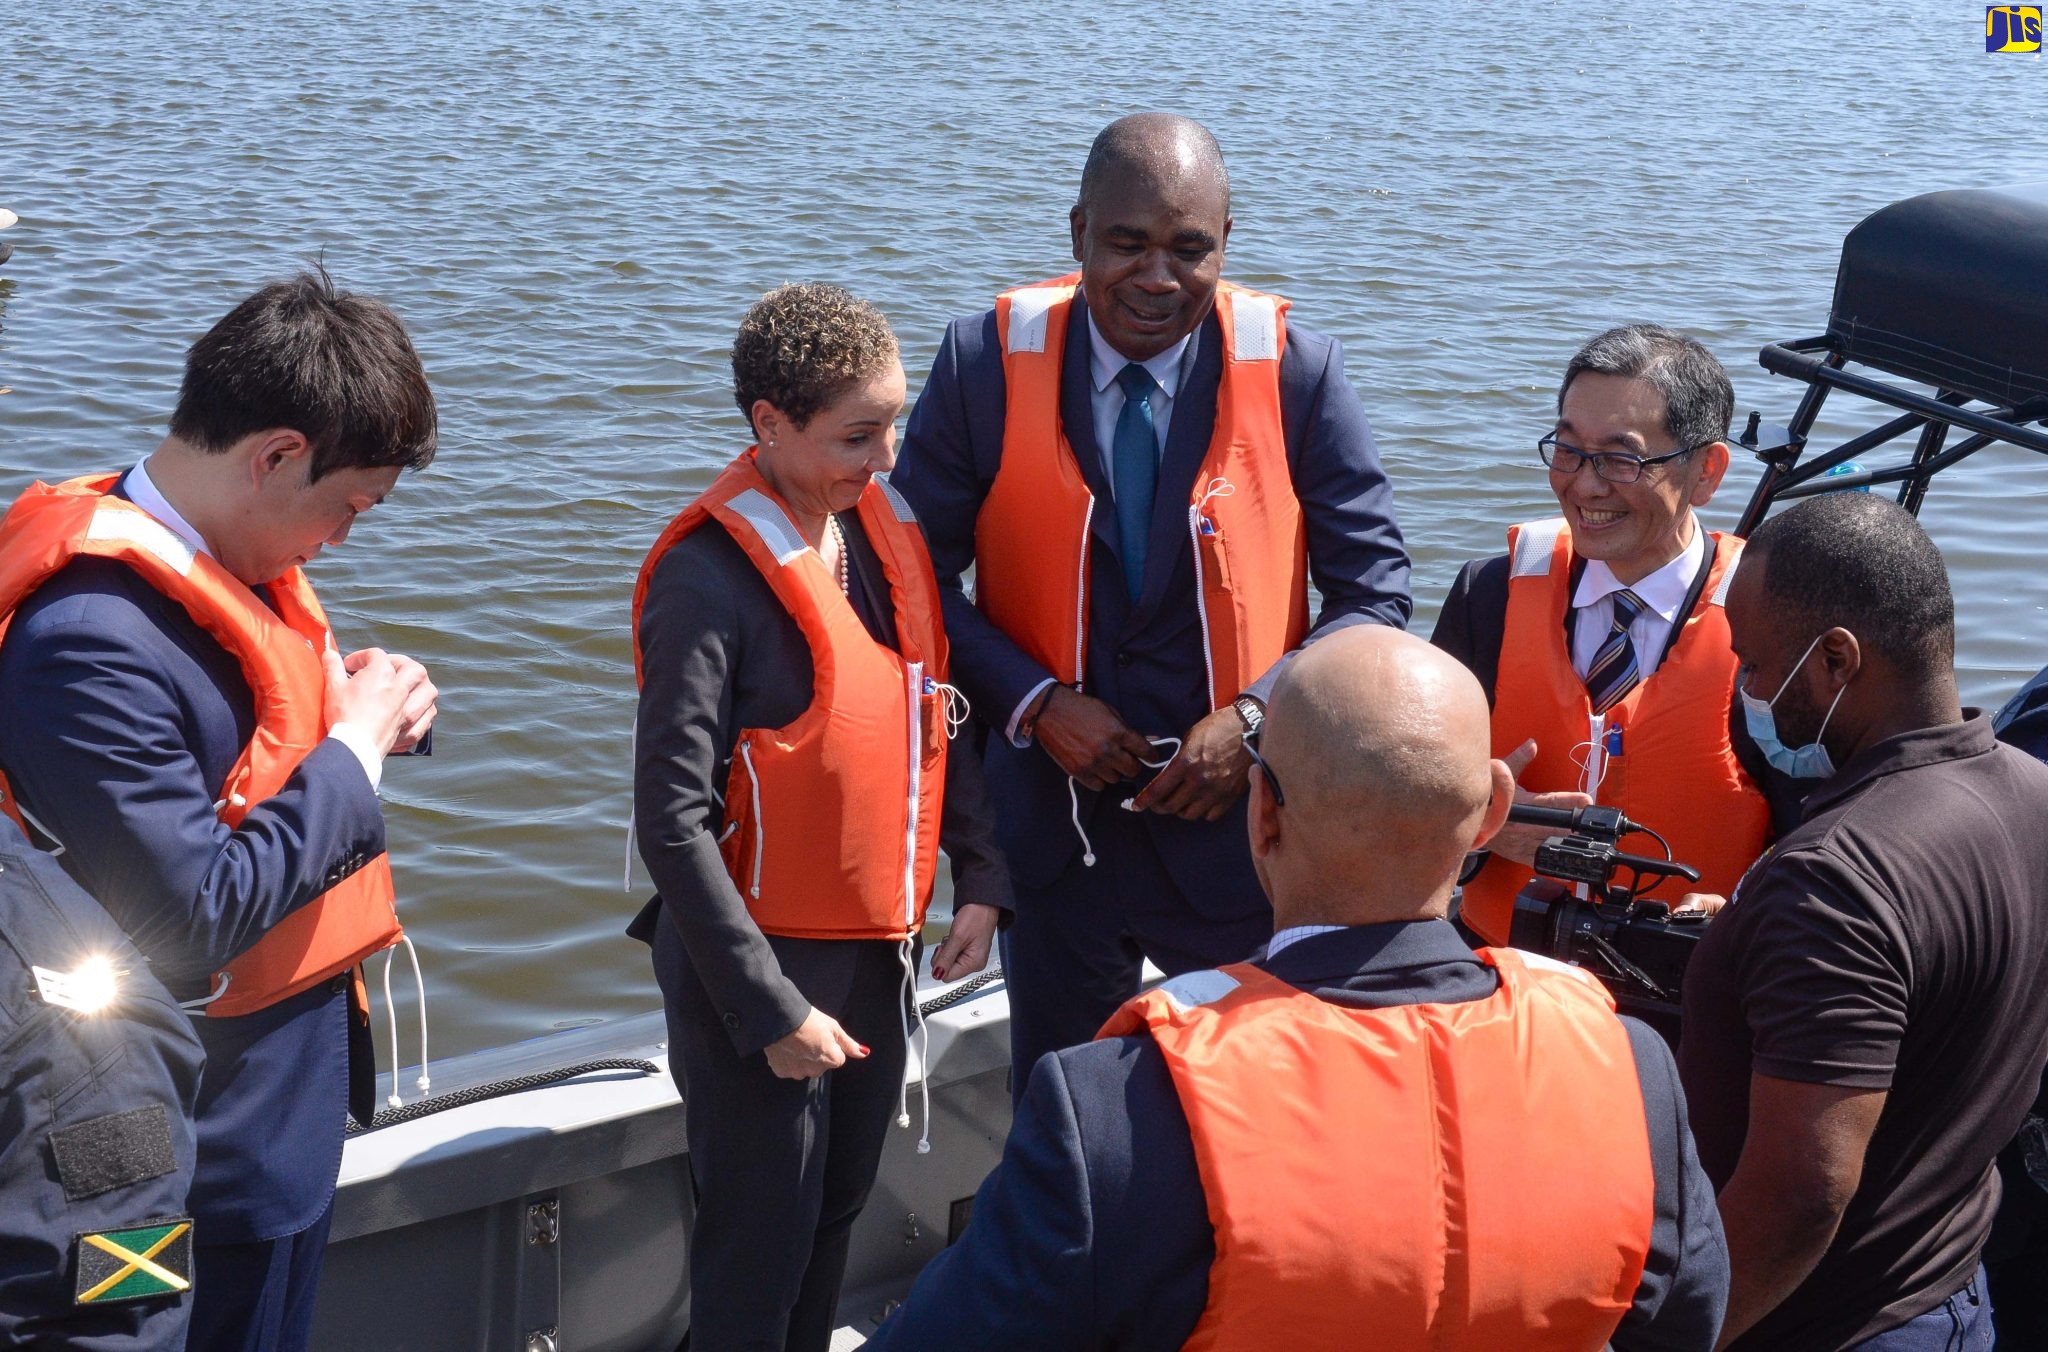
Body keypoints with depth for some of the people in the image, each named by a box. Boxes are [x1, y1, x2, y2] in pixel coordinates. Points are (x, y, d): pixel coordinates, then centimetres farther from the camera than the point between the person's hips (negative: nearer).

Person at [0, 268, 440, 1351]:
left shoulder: (233, 564, 2)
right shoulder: (92, 642, -27)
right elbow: (195, 924, -29)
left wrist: (367, 703, -2)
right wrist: (353, 748, -20)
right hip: (218, 1144, -9)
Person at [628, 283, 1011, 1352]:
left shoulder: (883, 531, 2)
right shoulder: (709, 578, -21)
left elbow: (934, 721, 13)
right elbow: (673, 823, -22)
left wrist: (980, 878, 4)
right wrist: (772, 1009, -20)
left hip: (883, 948, 7)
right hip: (762, 960, -7)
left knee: (837, 1216, 19)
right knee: (761, 1257, 5)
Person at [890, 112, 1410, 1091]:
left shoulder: (1298, 371, -9)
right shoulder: (987, 361, -8)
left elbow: (1373, 588, -4)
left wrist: (1257, 717, -18)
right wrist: (1036, 703, -15)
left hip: (1238, 819, -1)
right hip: (1050, 819, 1)